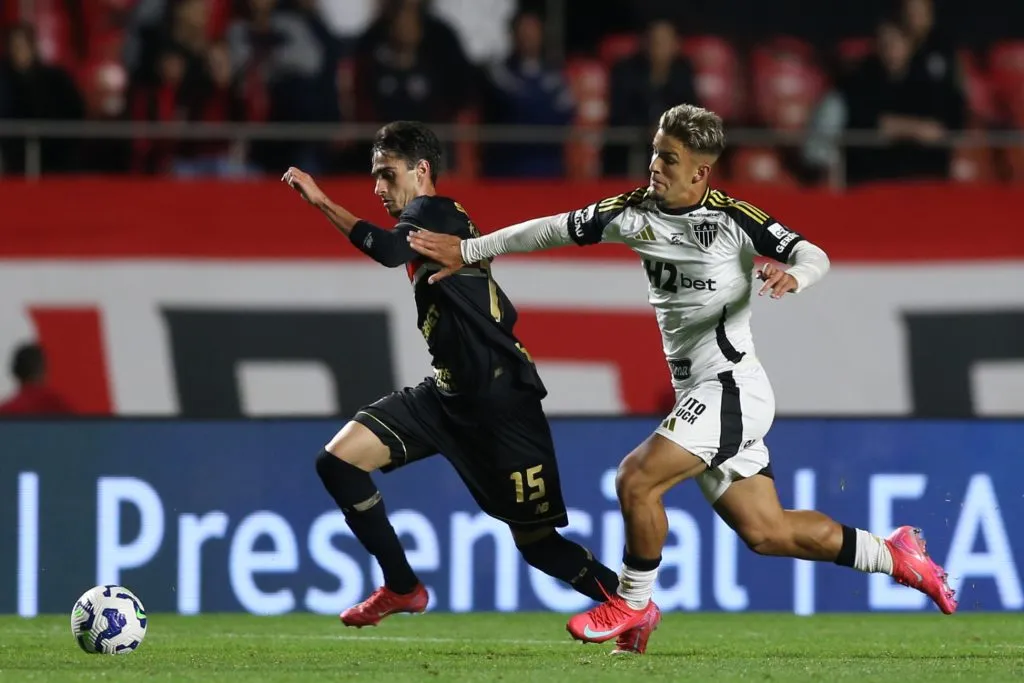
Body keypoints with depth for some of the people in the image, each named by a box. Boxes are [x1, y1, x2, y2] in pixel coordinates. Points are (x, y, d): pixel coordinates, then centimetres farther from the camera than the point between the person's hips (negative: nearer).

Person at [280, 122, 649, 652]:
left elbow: (389, 249, -37)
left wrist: (322, 202, -36)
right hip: (450, 393, 9)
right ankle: (401, 587, 4)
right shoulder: (437, 222, 15)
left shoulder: (435, 214, -13)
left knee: (537, 543, -2)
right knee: (338, 460, -4)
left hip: (499, 401, -9)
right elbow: (503, 314, 22)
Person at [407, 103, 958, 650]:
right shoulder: (636, 213, 5)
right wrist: (468, 250, 9)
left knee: (637, 478, -17)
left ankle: (634, 603, 3)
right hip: (695, 394, 7)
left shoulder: (732, 219, -12)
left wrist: (793, 276, -39)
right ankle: (893, 555, 26)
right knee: (766, 532, 9)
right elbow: (555, 229, 9)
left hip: (732, 388, -7)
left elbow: (814, 255, -16)